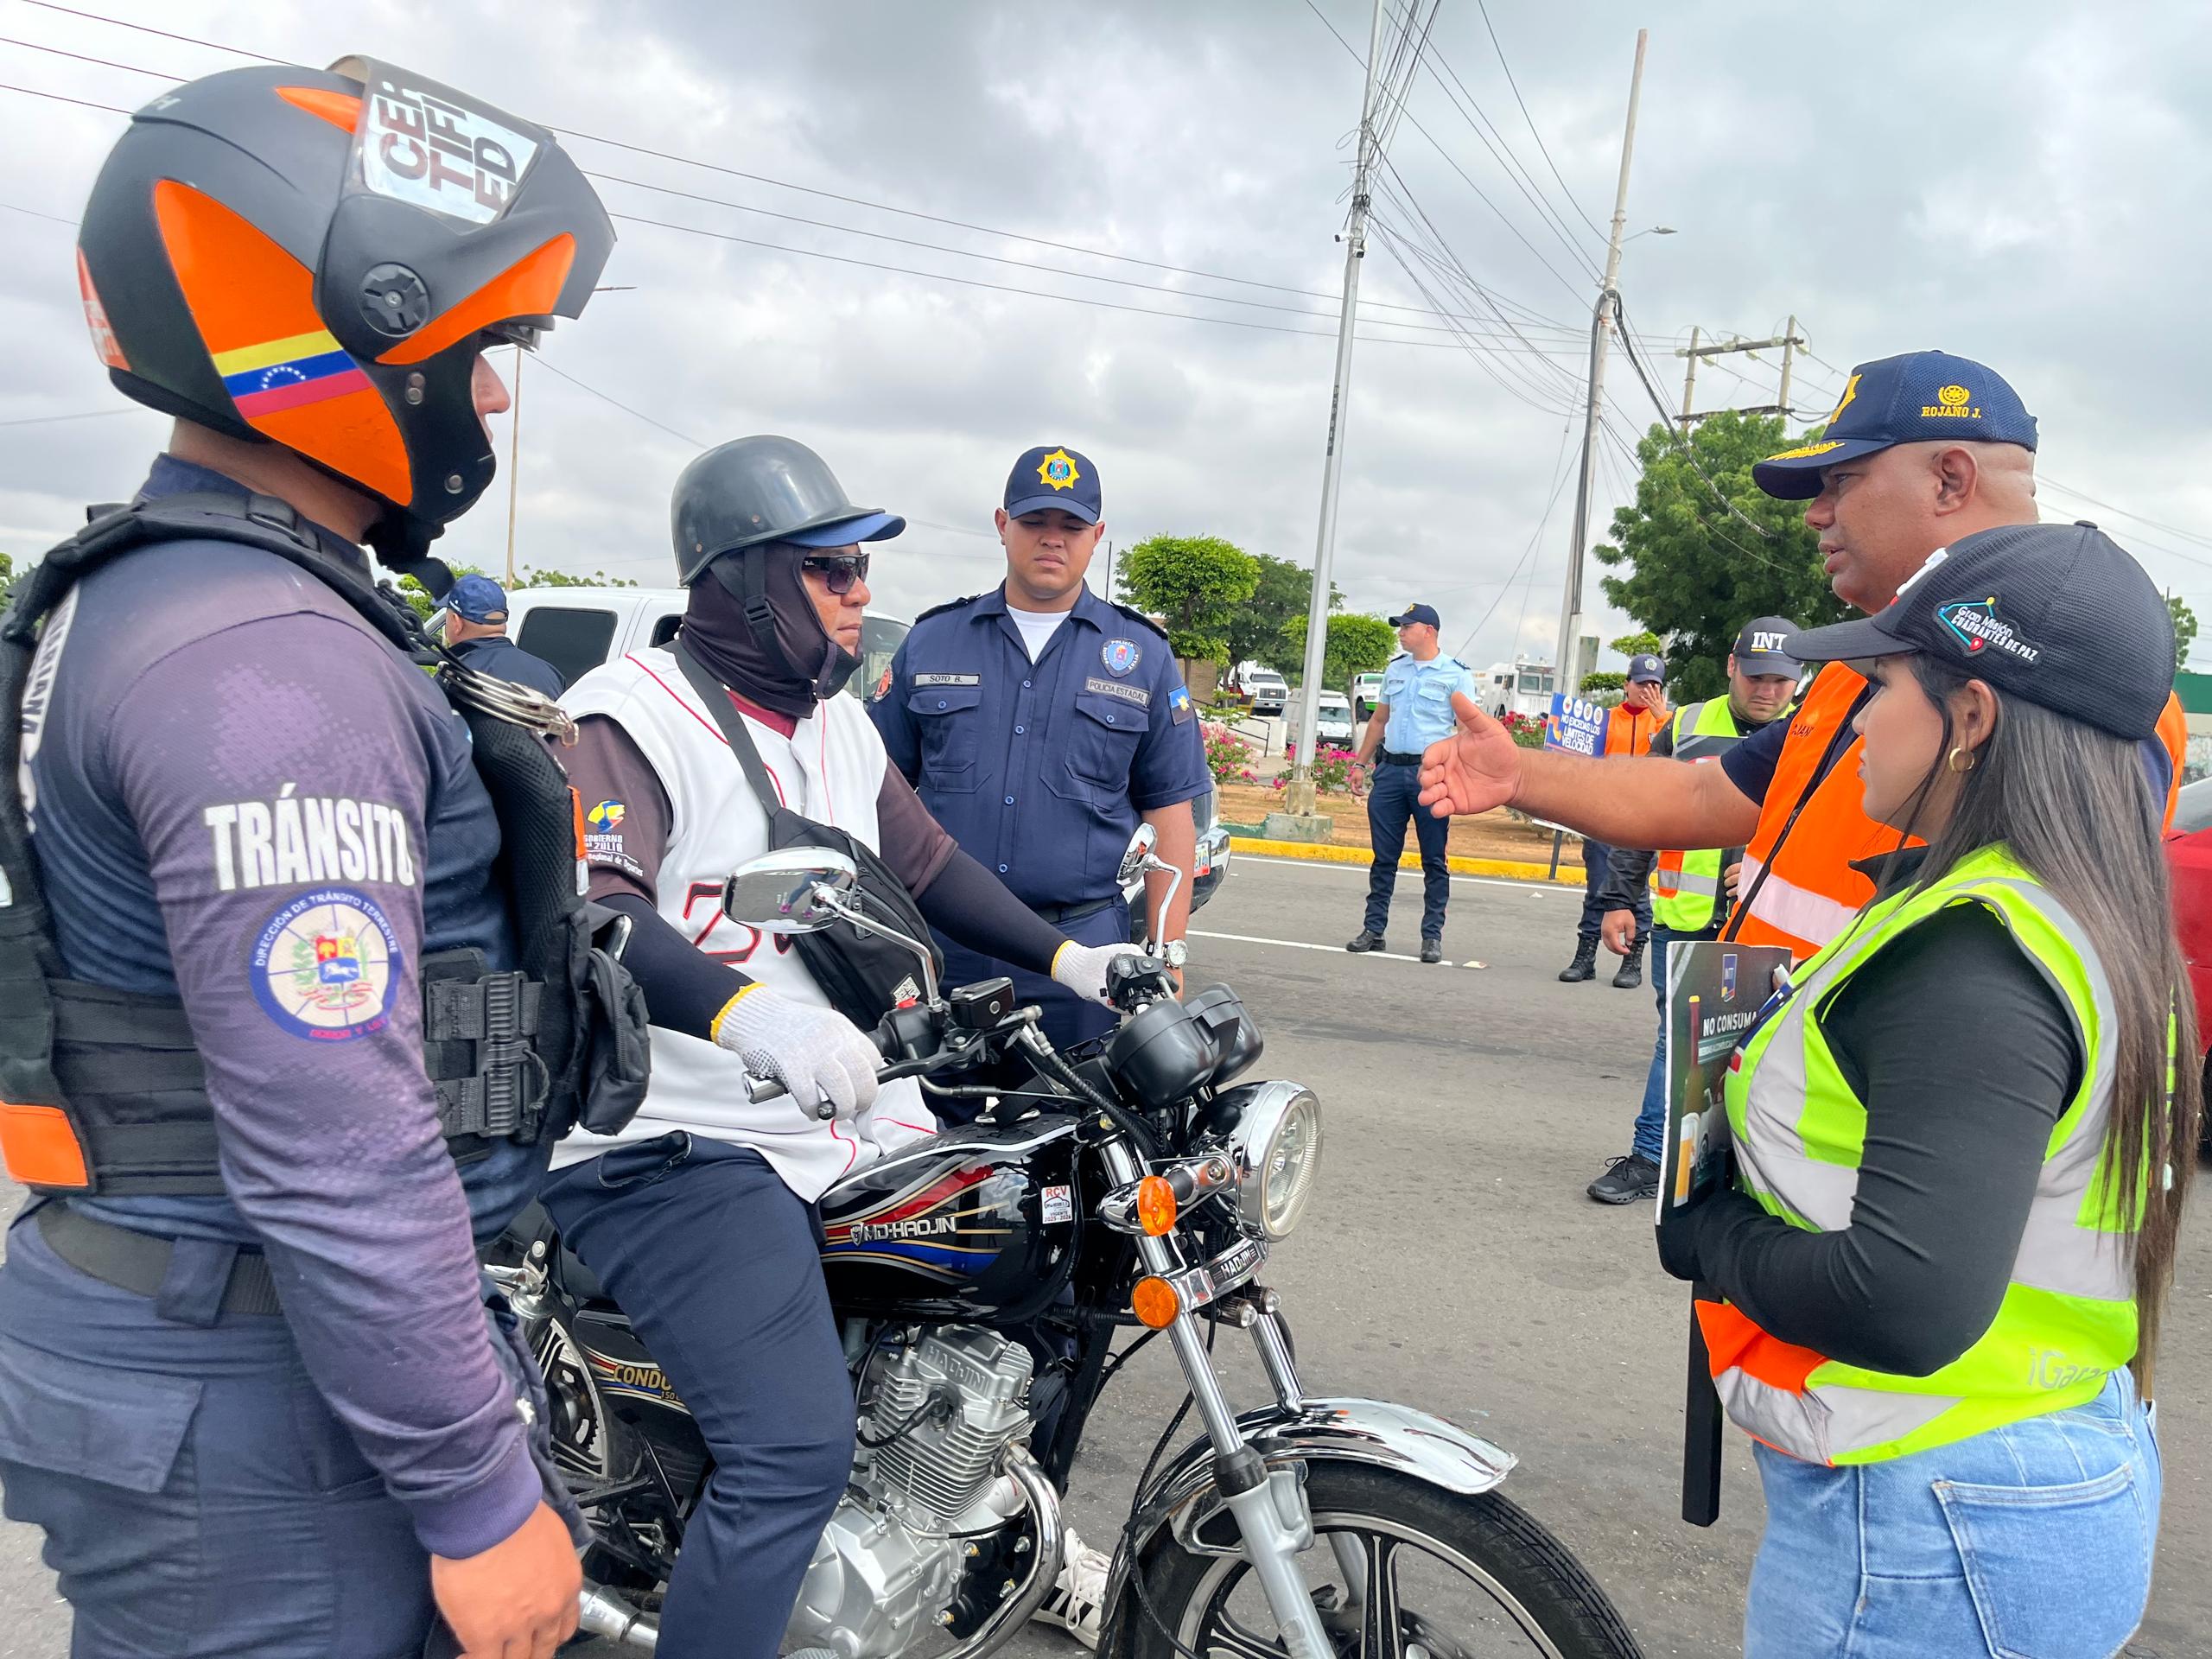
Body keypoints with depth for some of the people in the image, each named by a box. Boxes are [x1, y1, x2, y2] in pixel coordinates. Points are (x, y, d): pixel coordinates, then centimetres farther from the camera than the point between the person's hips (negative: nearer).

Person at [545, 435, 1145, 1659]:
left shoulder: (840, 721, 15)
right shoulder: (631, 716, -14)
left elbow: (924, 862, 22)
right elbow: (589, 912, -30)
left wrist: (1066, 958, 13)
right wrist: (748, 1013, -46)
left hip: (847, 1117, 9)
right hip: (676, 1146, -8)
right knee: (797, 1445, -23)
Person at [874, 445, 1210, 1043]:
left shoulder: (1144, 655, 7)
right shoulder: (931, 641, 9)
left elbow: (1169, 813, 6)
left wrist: (1168, 957, -1)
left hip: (1082, 953, -1)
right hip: (940, 949, 1)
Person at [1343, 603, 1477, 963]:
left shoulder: (1456, 674, -2)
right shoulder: (1395, 669, 15)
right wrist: (1361, 763, 17)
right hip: (1390, 769, 5)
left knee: (1435, 861, 1)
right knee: (1383, 856, 7)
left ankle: (1432, 935, 6)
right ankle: (1373, 929, 13)